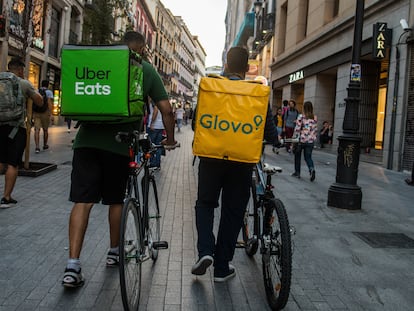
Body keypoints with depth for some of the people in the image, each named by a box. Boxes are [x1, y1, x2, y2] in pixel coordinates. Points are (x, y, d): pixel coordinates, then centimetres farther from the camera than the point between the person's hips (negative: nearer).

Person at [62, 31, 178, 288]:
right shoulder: (146, 70, 7)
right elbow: (166, 109, 6)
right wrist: (170, 139, 19)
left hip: (87, 139, 2)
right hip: (119, 143, -1)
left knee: (82, 201, 0)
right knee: (116, 200, 16)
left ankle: (73, 266, -6)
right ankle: (114, 252, 30)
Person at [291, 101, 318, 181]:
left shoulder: (301, 117, -8)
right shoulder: (315, 118, 5)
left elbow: (297, 129, -8)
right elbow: (315, 130, 9)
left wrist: (294, 138, 1)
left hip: (301, 139, -3)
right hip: (311, 141, 3)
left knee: (297, 155, 15)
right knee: (308, 157, 8)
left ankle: (297, 172, 21)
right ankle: (312, 169, -19)